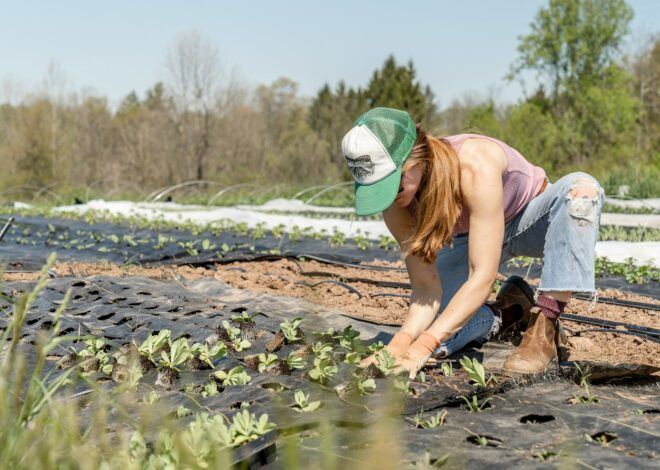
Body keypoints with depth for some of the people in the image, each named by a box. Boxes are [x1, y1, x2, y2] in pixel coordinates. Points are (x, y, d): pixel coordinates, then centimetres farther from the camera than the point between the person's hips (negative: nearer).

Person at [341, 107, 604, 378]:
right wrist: (400, 343, -41)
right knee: (423, 332, -17)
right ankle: (507, 311, 9)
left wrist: (420, 349, -47)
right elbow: (426, 289, -21)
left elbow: (482, 277, -41)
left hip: (531, 220, -3)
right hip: (471, 238, 3)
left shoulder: (475, 165, -40)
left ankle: (543, 329, -30)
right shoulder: (396, 203, -24)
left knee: (582, 188, -38)